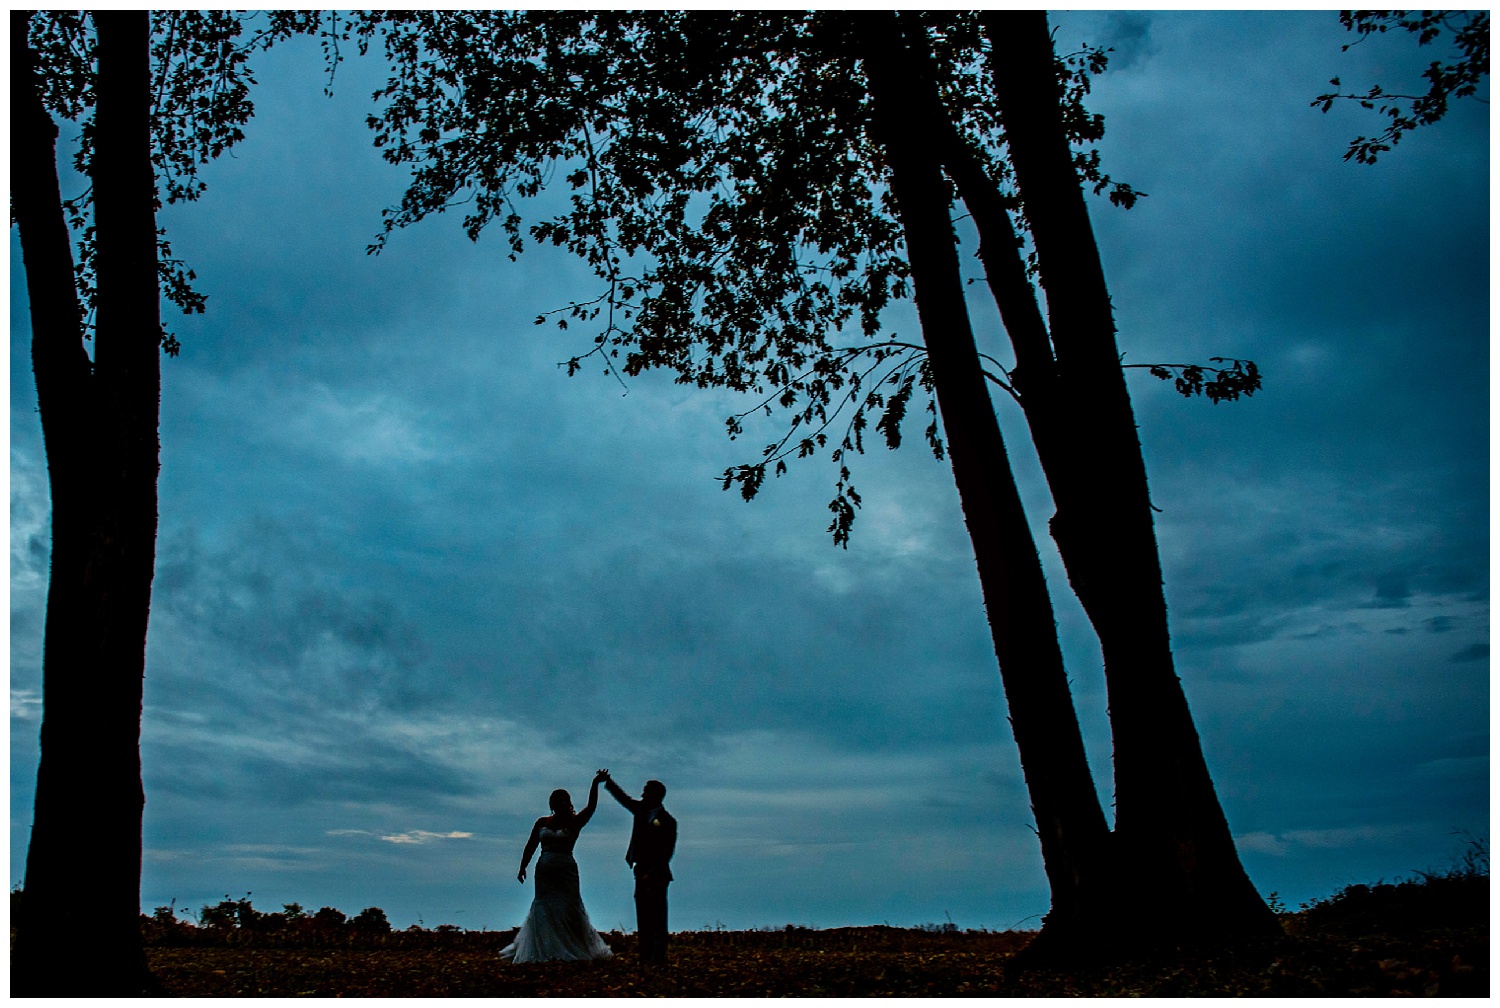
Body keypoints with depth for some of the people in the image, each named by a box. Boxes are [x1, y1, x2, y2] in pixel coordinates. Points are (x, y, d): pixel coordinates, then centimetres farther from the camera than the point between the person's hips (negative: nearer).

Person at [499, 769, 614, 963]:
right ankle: (545, 952, 14)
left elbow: (591, 806, -15)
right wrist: (522, 867, 5)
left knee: (568, 910, -2)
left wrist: (595, 784, -27)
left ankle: (576, 950, 8)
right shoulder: (542, 822, 7)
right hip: (544, 872, 3)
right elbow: (531, 846, 12)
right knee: (544, 910, 5)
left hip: (566, 872, -3)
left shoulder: (574, 823, -1)